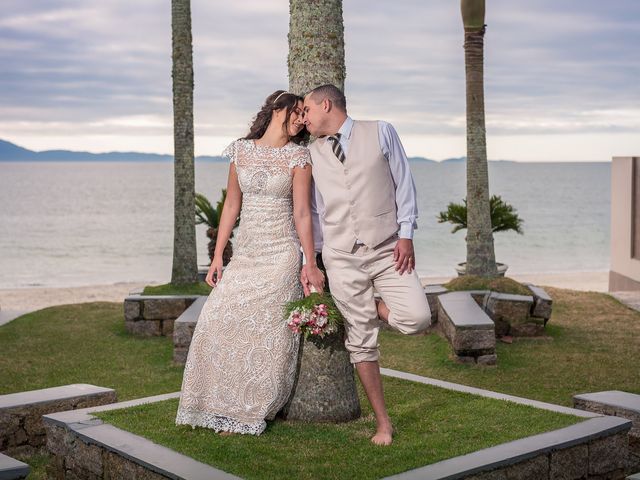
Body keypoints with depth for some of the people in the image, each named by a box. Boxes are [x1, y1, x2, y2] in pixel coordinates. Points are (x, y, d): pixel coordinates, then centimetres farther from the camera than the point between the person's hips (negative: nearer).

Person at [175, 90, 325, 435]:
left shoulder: (298, 156, -2)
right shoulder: (241, 150, 7)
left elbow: (301, 213, -6)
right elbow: (232, 205, 10)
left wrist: (310, 263, -13)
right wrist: (217, 256, 7)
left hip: (281, 254, -3)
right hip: (245, 253, 4)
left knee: (267, 333, -4)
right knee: (218, 322, -2)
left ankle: (249, 413, 10)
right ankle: (222, 404, 14)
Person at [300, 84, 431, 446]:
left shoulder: (381, 133, 4)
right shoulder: (314, 153, 11)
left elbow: (403, 184, 2)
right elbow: (314, 210, 13)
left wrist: (406, 234, -7)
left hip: (388, 250, -2)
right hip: (341, 257, 2)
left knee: (417, 319, -19)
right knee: (361, 341, 1)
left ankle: (374, 308, 15)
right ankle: (383, 423, 14)